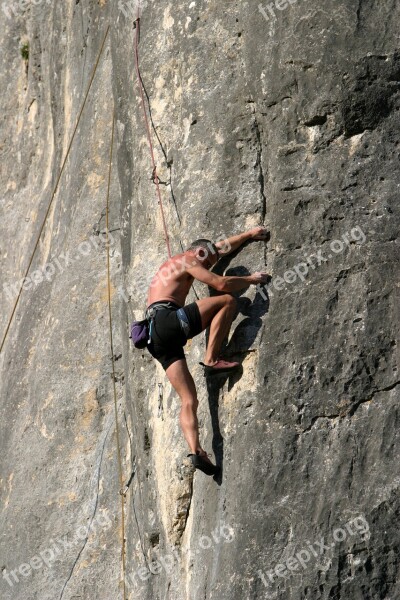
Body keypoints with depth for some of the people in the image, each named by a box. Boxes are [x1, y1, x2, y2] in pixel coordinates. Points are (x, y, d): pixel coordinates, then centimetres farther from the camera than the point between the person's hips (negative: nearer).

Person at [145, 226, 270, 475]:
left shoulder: (173, 264, 35)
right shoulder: (187, 261, 7)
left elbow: (221, 248, 43)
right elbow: (222, 284, -3)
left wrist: (249, 234, 48)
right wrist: (252, 279, 12)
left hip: (158, 337, 9)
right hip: (168, 319, -9)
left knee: (189, 399, -1)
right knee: (228, 300, -5)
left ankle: (196, 450, -16)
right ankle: (212, 359, -10)